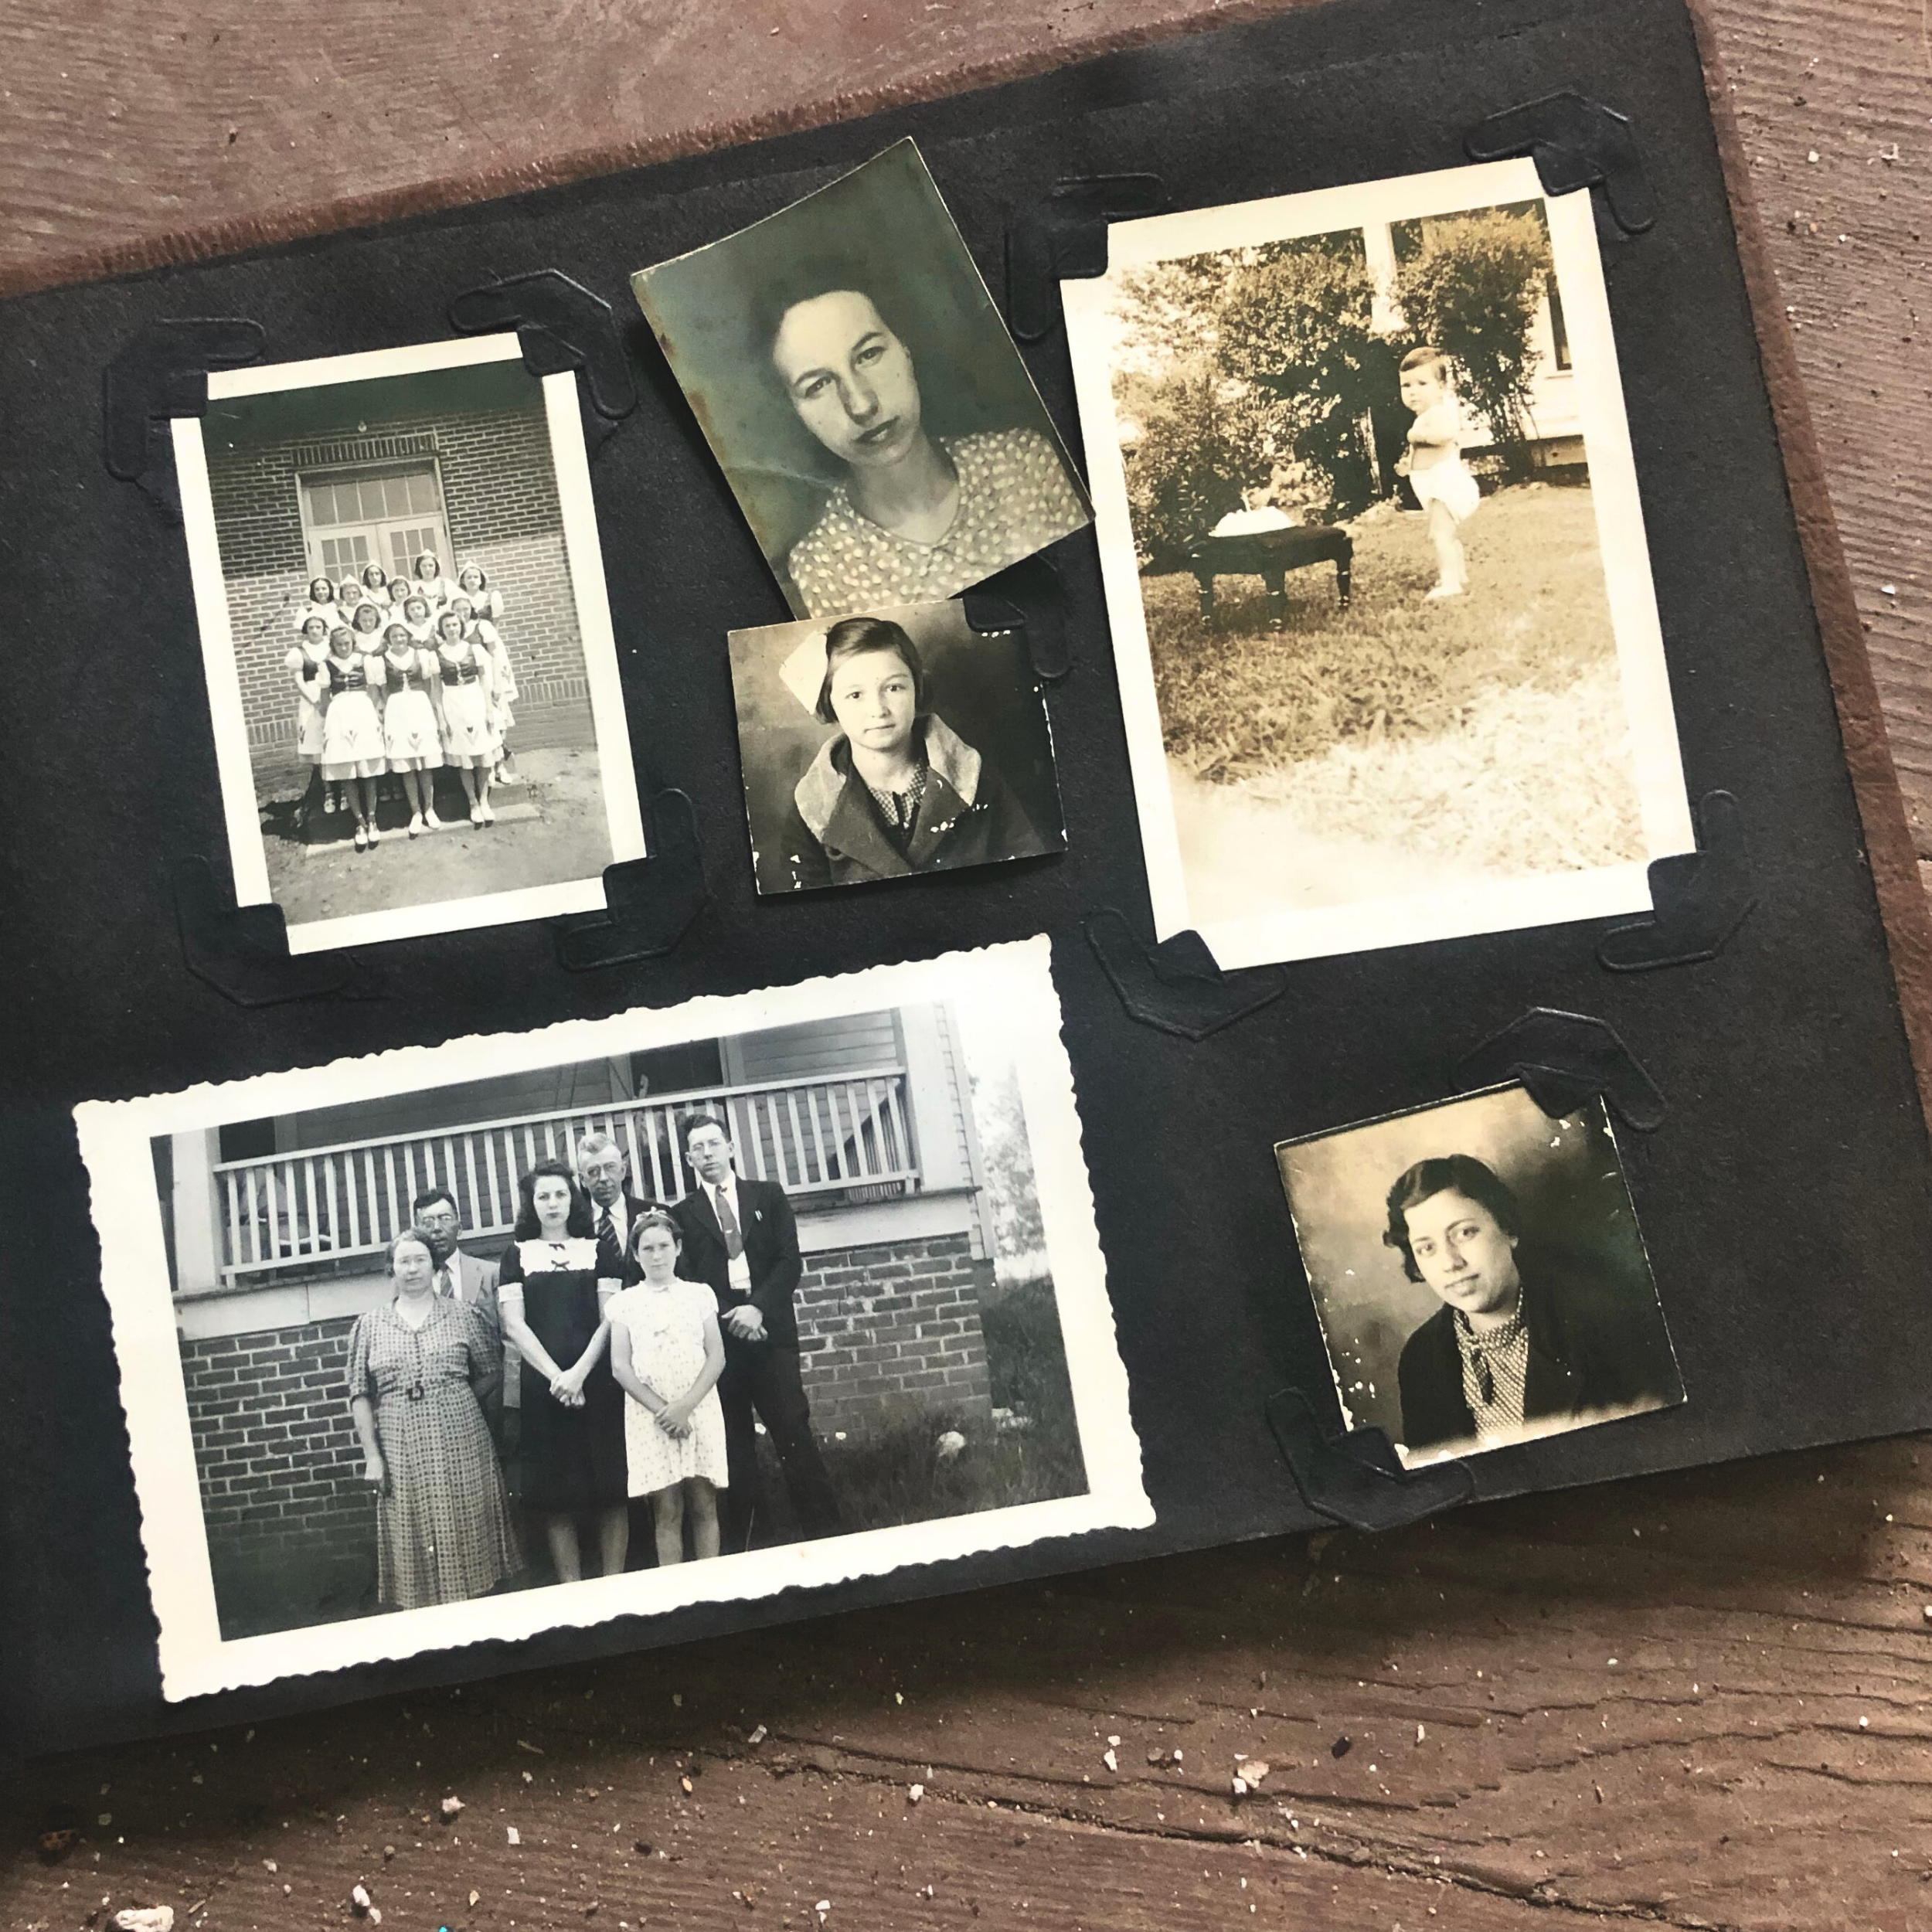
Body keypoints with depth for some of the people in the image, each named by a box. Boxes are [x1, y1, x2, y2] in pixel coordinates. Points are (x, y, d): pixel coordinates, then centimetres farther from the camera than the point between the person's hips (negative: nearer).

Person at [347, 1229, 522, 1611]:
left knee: (468, 1535, 4)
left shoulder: (461, 1316, 6)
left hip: (461, 1448, 0)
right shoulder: (369, 1325, 6)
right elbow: (360, 1394, 2)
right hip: (402, 1454, 0)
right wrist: (372, 1457, -4)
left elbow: (491, 1372, 10)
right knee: (413, 1543, 3)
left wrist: (454, 1407, 1)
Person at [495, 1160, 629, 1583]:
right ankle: (571, 1588, 5)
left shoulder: (599, 1250, 9)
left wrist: (579, 1372, -12)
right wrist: (556, 1376, -10)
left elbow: (610, 1319, 1)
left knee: (610, 1484, -2)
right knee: (556, 1490, 0)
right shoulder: (517, 1254, 9)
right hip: (543, 1384, 0)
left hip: (597, 1380, 0)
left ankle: (614, 1583, 3)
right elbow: (513, 1324, 0)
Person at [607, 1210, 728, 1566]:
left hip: (700, 1412, 1)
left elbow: (716, 1357, 1)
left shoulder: (699, 1294, 7)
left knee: (704, 1507, 2)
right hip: (650, 1417, -1)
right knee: (667, 1512, -1)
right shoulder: (624, 1303, 5)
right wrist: (661, 1409, -12)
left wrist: (685, 1406, -12)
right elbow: (621, 1367, -1)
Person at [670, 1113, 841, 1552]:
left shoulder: (769, 1195, 11)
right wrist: (727, 1318, -10)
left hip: (769, 1331, 0)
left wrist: (759, 1308, -10)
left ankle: (824, 1532, -4)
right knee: (734, 1444, 0)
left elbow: (789, 1260, 4)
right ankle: (736, 1545, 3)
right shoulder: (683, 1214, 10)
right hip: (720, 1336, 0)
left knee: (794, 1432, -6)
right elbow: (687, 1282, 3)